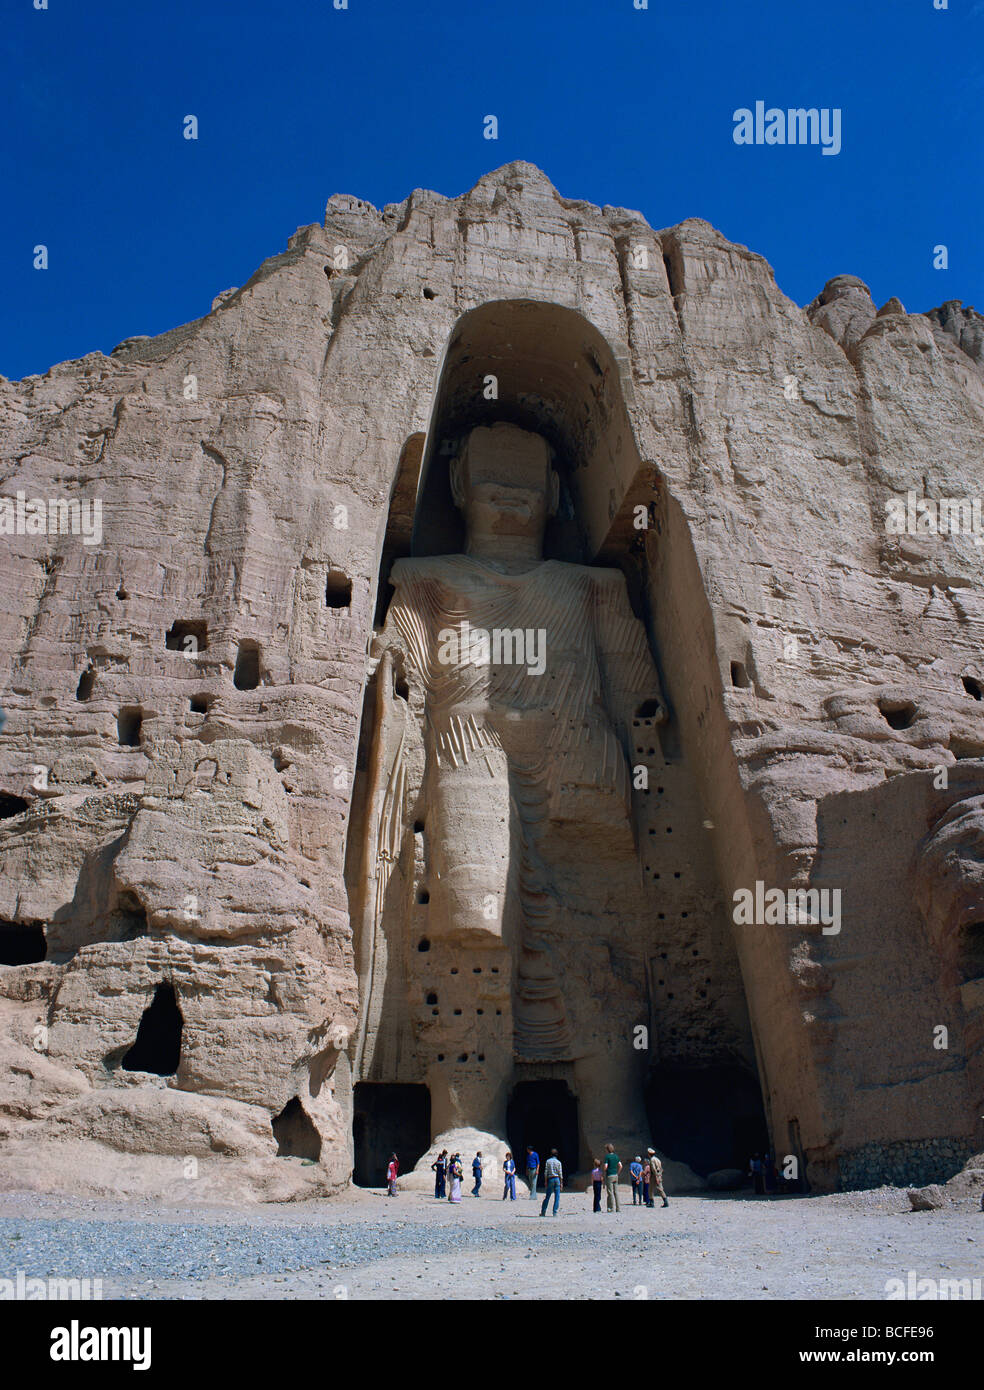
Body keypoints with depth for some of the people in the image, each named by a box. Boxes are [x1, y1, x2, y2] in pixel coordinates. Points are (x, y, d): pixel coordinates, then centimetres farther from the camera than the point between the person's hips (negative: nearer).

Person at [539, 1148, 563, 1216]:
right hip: (557, 1179, -1)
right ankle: (554, 1212, -3)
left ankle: (543, 1212, 8)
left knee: (547, 1196, 8)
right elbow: (560, 1173, 0)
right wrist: (561, 1183, 5)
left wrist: (546, 1181, 4)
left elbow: (546, 1172, -1)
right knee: (557, 1197, 3)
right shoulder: (559, 1162, 3)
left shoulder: (548, 1161, 3)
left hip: (550, 1179, 1)